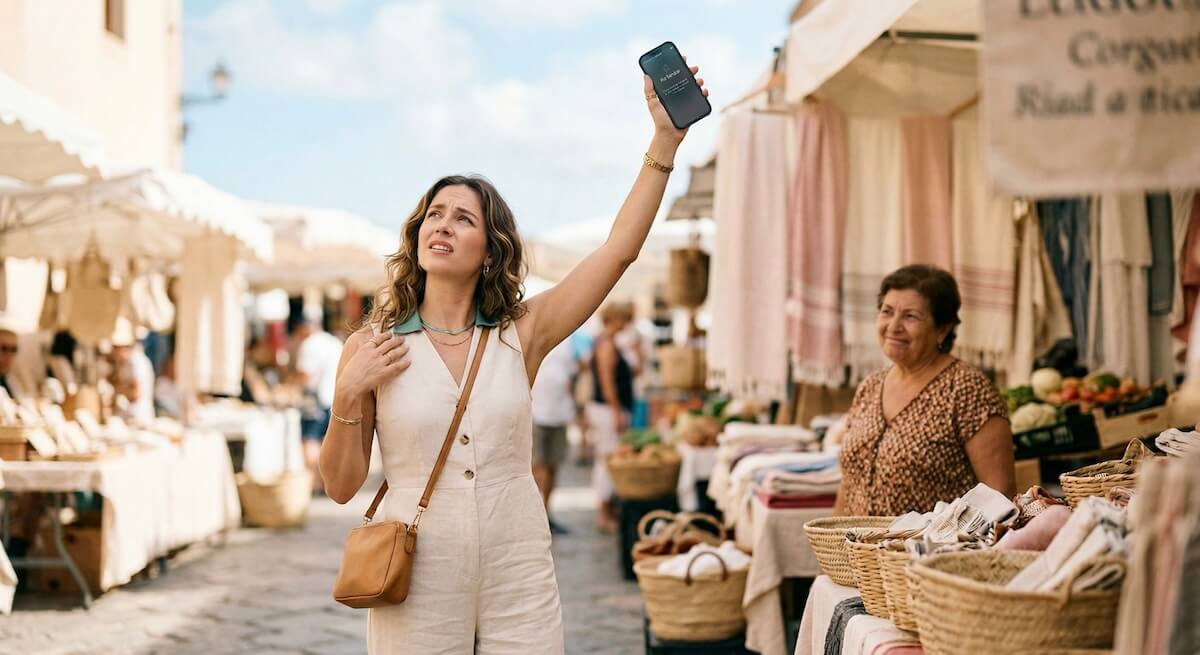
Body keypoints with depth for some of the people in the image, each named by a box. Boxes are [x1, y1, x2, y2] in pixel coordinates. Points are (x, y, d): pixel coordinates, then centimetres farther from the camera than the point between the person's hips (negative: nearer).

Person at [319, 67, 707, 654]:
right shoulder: (371, 347, 0)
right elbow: (341, 486, 3)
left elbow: (619, 250, -5)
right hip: (417, 589, -1)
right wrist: (348, 395, -12)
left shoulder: (520, 334, 2)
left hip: (519, 583, 1)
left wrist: (666, 138, -10)